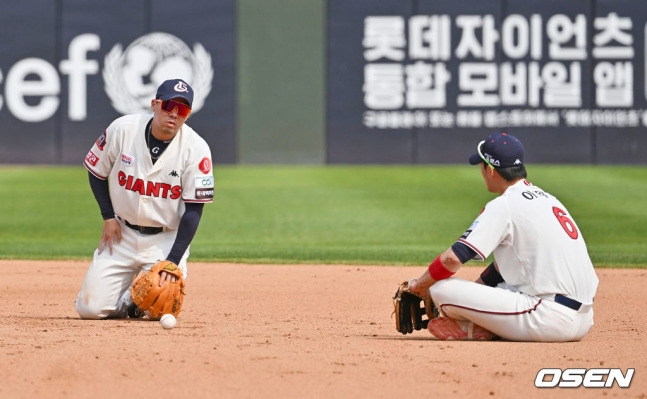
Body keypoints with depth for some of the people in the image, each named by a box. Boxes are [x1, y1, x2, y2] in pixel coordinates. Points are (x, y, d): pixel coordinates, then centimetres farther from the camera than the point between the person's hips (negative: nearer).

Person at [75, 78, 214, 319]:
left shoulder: (196, 149, -16)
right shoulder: (122, 130, -12)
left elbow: (193, 210, -13)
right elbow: (96, 171, 5)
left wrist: (173, 261, -18)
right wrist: (108, 216, -5)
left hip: (167, 239, -1)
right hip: (121, 234, 1)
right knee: (90, 308, -9)